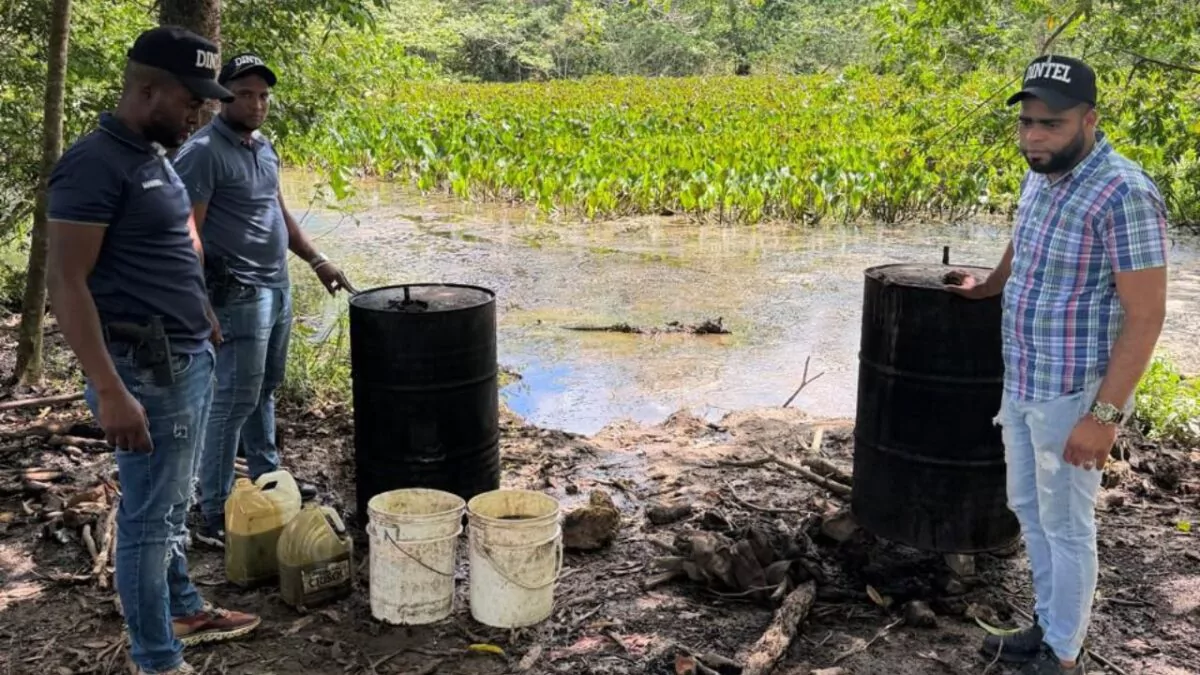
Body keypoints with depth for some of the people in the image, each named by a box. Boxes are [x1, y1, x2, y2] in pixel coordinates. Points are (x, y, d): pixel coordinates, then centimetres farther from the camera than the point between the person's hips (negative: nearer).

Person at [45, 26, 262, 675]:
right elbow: (67, 286, -20)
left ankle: (184, 609, 37)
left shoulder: (154, 156, 11)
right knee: (149, 514, 2)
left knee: (172, 504, 21)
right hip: (149, 369, -9)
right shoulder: (95, 164, -17)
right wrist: (110, 391, -24)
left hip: (189, 359, 9)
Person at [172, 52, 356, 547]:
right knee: (234, 401, -7)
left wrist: (317, 261, 19)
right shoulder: (203, 152, -13)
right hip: (240, 295, -9)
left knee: (264, 391, 17)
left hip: (277, 289, 9)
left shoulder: (263, 146, 13)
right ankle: (215, 516, -1)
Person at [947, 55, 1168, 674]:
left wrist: (1104, 415, -22)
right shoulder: (1039, 176, 4)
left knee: (1065, 525, 5)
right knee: (1029, 508, 19)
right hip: (1022, 381, 8)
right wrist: (987, 288, 40)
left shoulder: (1124, 194, -21)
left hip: (1072, 394, -8)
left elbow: (1146, 316, -21)